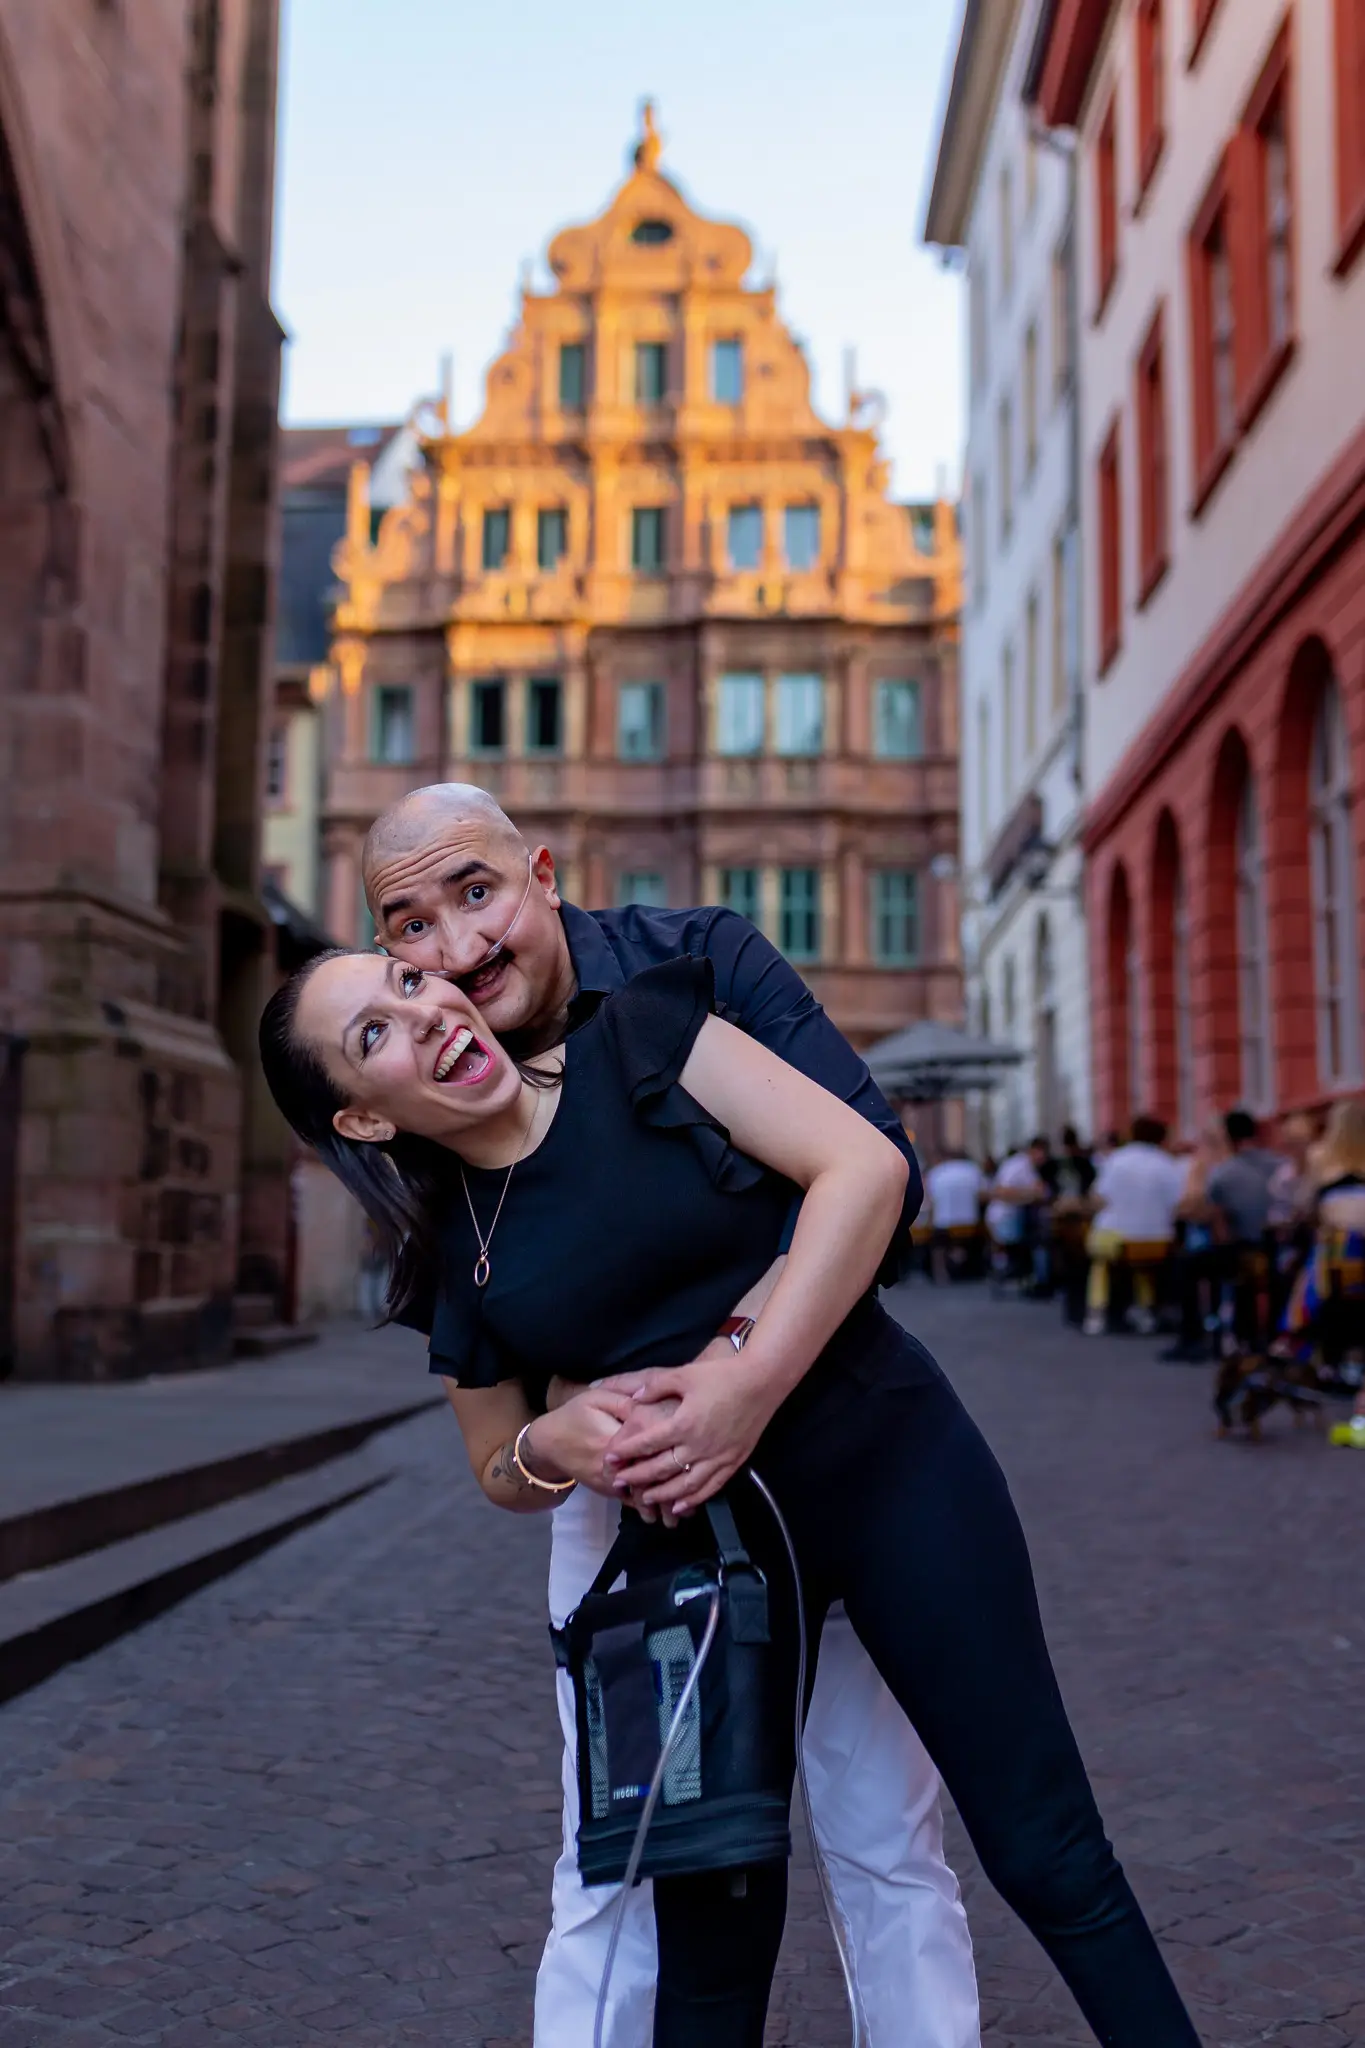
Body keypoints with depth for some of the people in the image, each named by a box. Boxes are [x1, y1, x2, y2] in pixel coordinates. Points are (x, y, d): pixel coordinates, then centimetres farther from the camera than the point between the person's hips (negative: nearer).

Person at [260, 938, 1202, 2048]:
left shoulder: (640, 1039, -7)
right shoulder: (455, 1258, 3)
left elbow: (865, 1165, -16)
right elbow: (502, 1473, 15)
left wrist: (749, 1386, -23)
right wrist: (551, 1446, -9)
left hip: (890, 1464, -3)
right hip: (696, 1538, 3)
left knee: (1048, 1857, 0)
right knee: (710, 1925, 9)